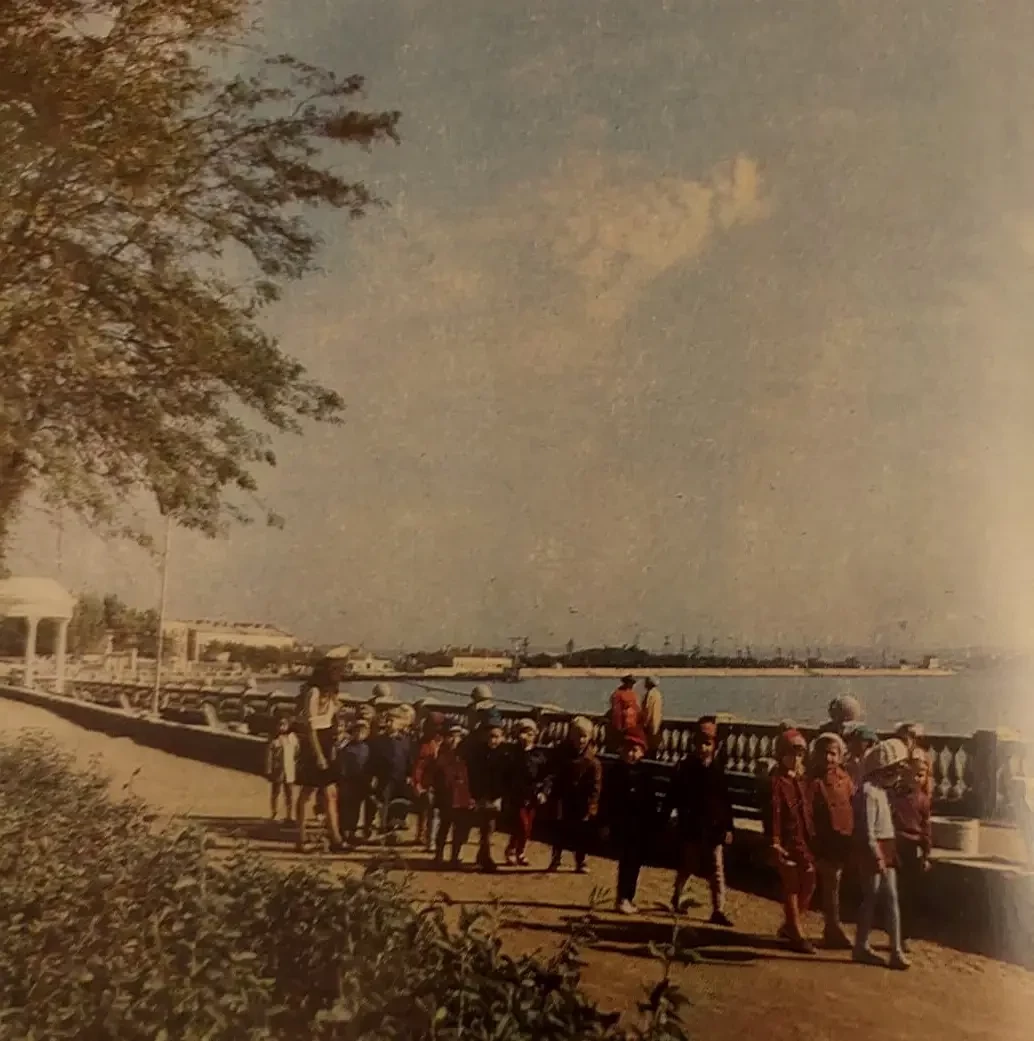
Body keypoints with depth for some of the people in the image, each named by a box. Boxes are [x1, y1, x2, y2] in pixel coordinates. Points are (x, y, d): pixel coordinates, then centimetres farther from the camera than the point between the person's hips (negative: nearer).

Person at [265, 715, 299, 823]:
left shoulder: (293, 737, 1)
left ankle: (289, 816, 16)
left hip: (290, 771, 2)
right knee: (275, 792, 13)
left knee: (289, 794, 7)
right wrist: (269, 770, -9)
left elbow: (297, 753, 7)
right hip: (277, 770, -2)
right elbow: (269, 755, -7)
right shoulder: (274, 739, -7)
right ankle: (273, 813, 33)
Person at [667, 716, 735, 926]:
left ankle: (718, 911, 3)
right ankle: (676, 899, 30)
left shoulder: (718, 769, 2)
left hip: (714, 828, 2)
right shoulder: (686, 767, -4)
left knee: (717, 871, 1)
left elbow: (726, 801, 5)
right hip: (690, 827, -2)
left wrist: (728, 827, 2)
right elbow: (673, 796, -4)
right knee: (685, 867, 11)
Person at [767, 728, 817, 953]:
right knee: (791, 886, 0)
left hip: (804, 840, 7)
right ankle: (797, 934, 8)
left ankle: (790, 926, 28)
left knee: (809, 883, 12)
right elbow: (773, 813, -15)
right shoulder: (776, 781, -10)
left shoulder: (803, 780, 12)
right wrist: (774, 842, -20)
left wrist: (812, 837, 9)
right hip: (787, 841, -7)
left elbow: (808, 810, 14)